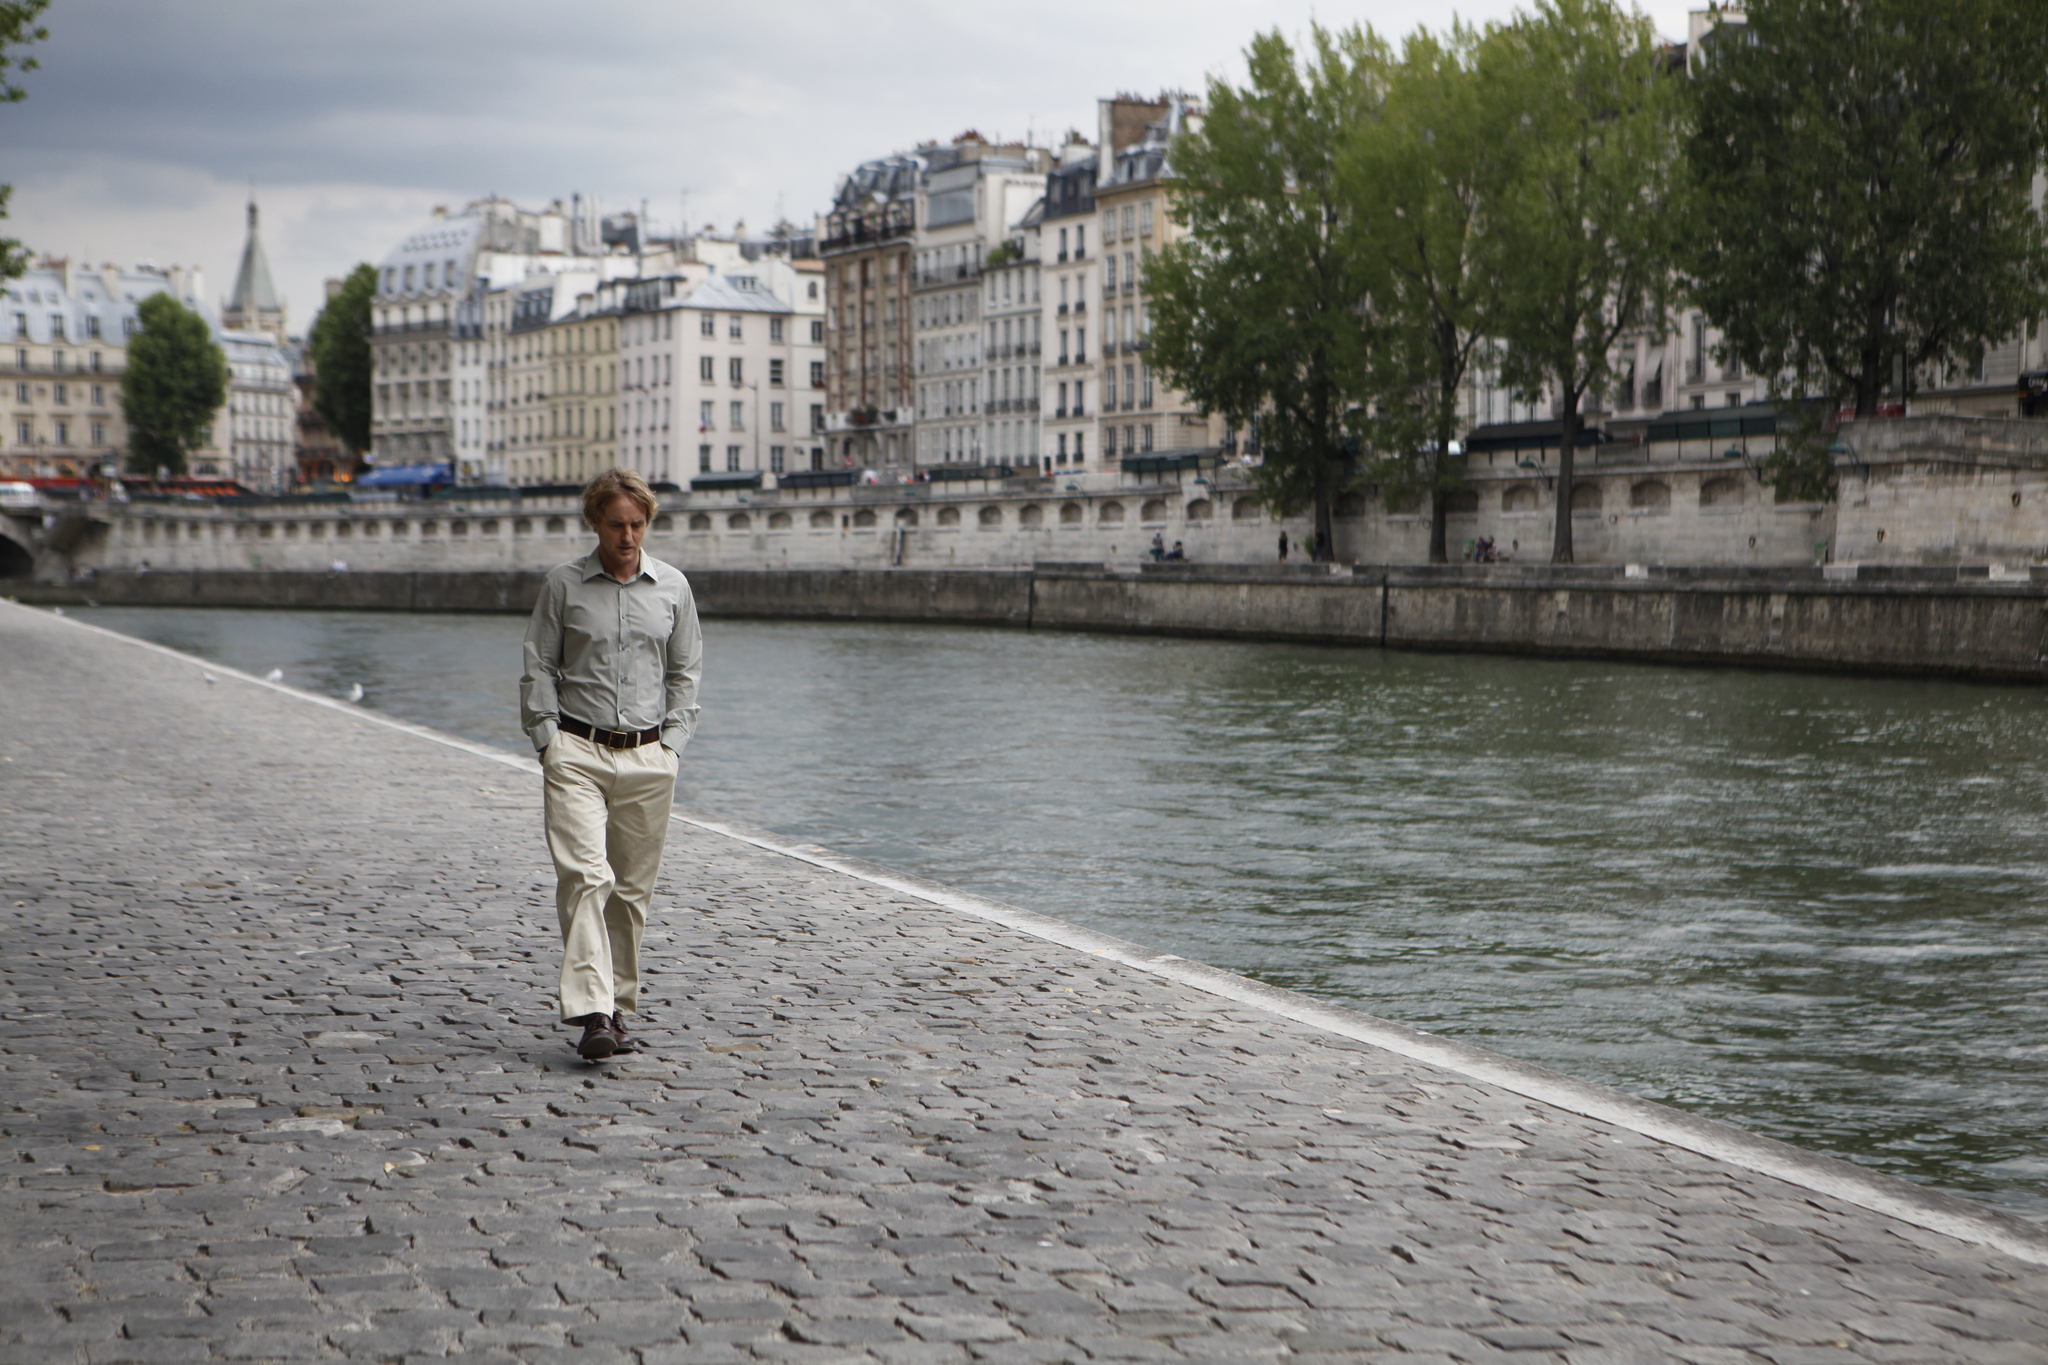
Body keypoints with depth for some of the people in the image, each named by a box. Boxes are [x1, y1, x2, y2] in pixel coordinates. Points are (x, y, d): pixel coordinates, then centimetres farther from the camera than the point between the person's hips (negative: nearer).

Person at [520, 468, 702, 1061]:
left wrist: (672, 742, 6)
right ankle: (591, 1012, -21)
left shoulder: (672, 588, 8)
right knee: (584, 877, -15)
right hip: (577, 752, -2)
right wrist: (547, 741, -2)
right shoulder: (563, 585, 3)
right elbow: (538, 670, 6)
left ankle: (619, 1005, 18)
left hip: (648, 760, 2)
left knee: (632, 888, 6)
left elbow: (685, 673, 15)